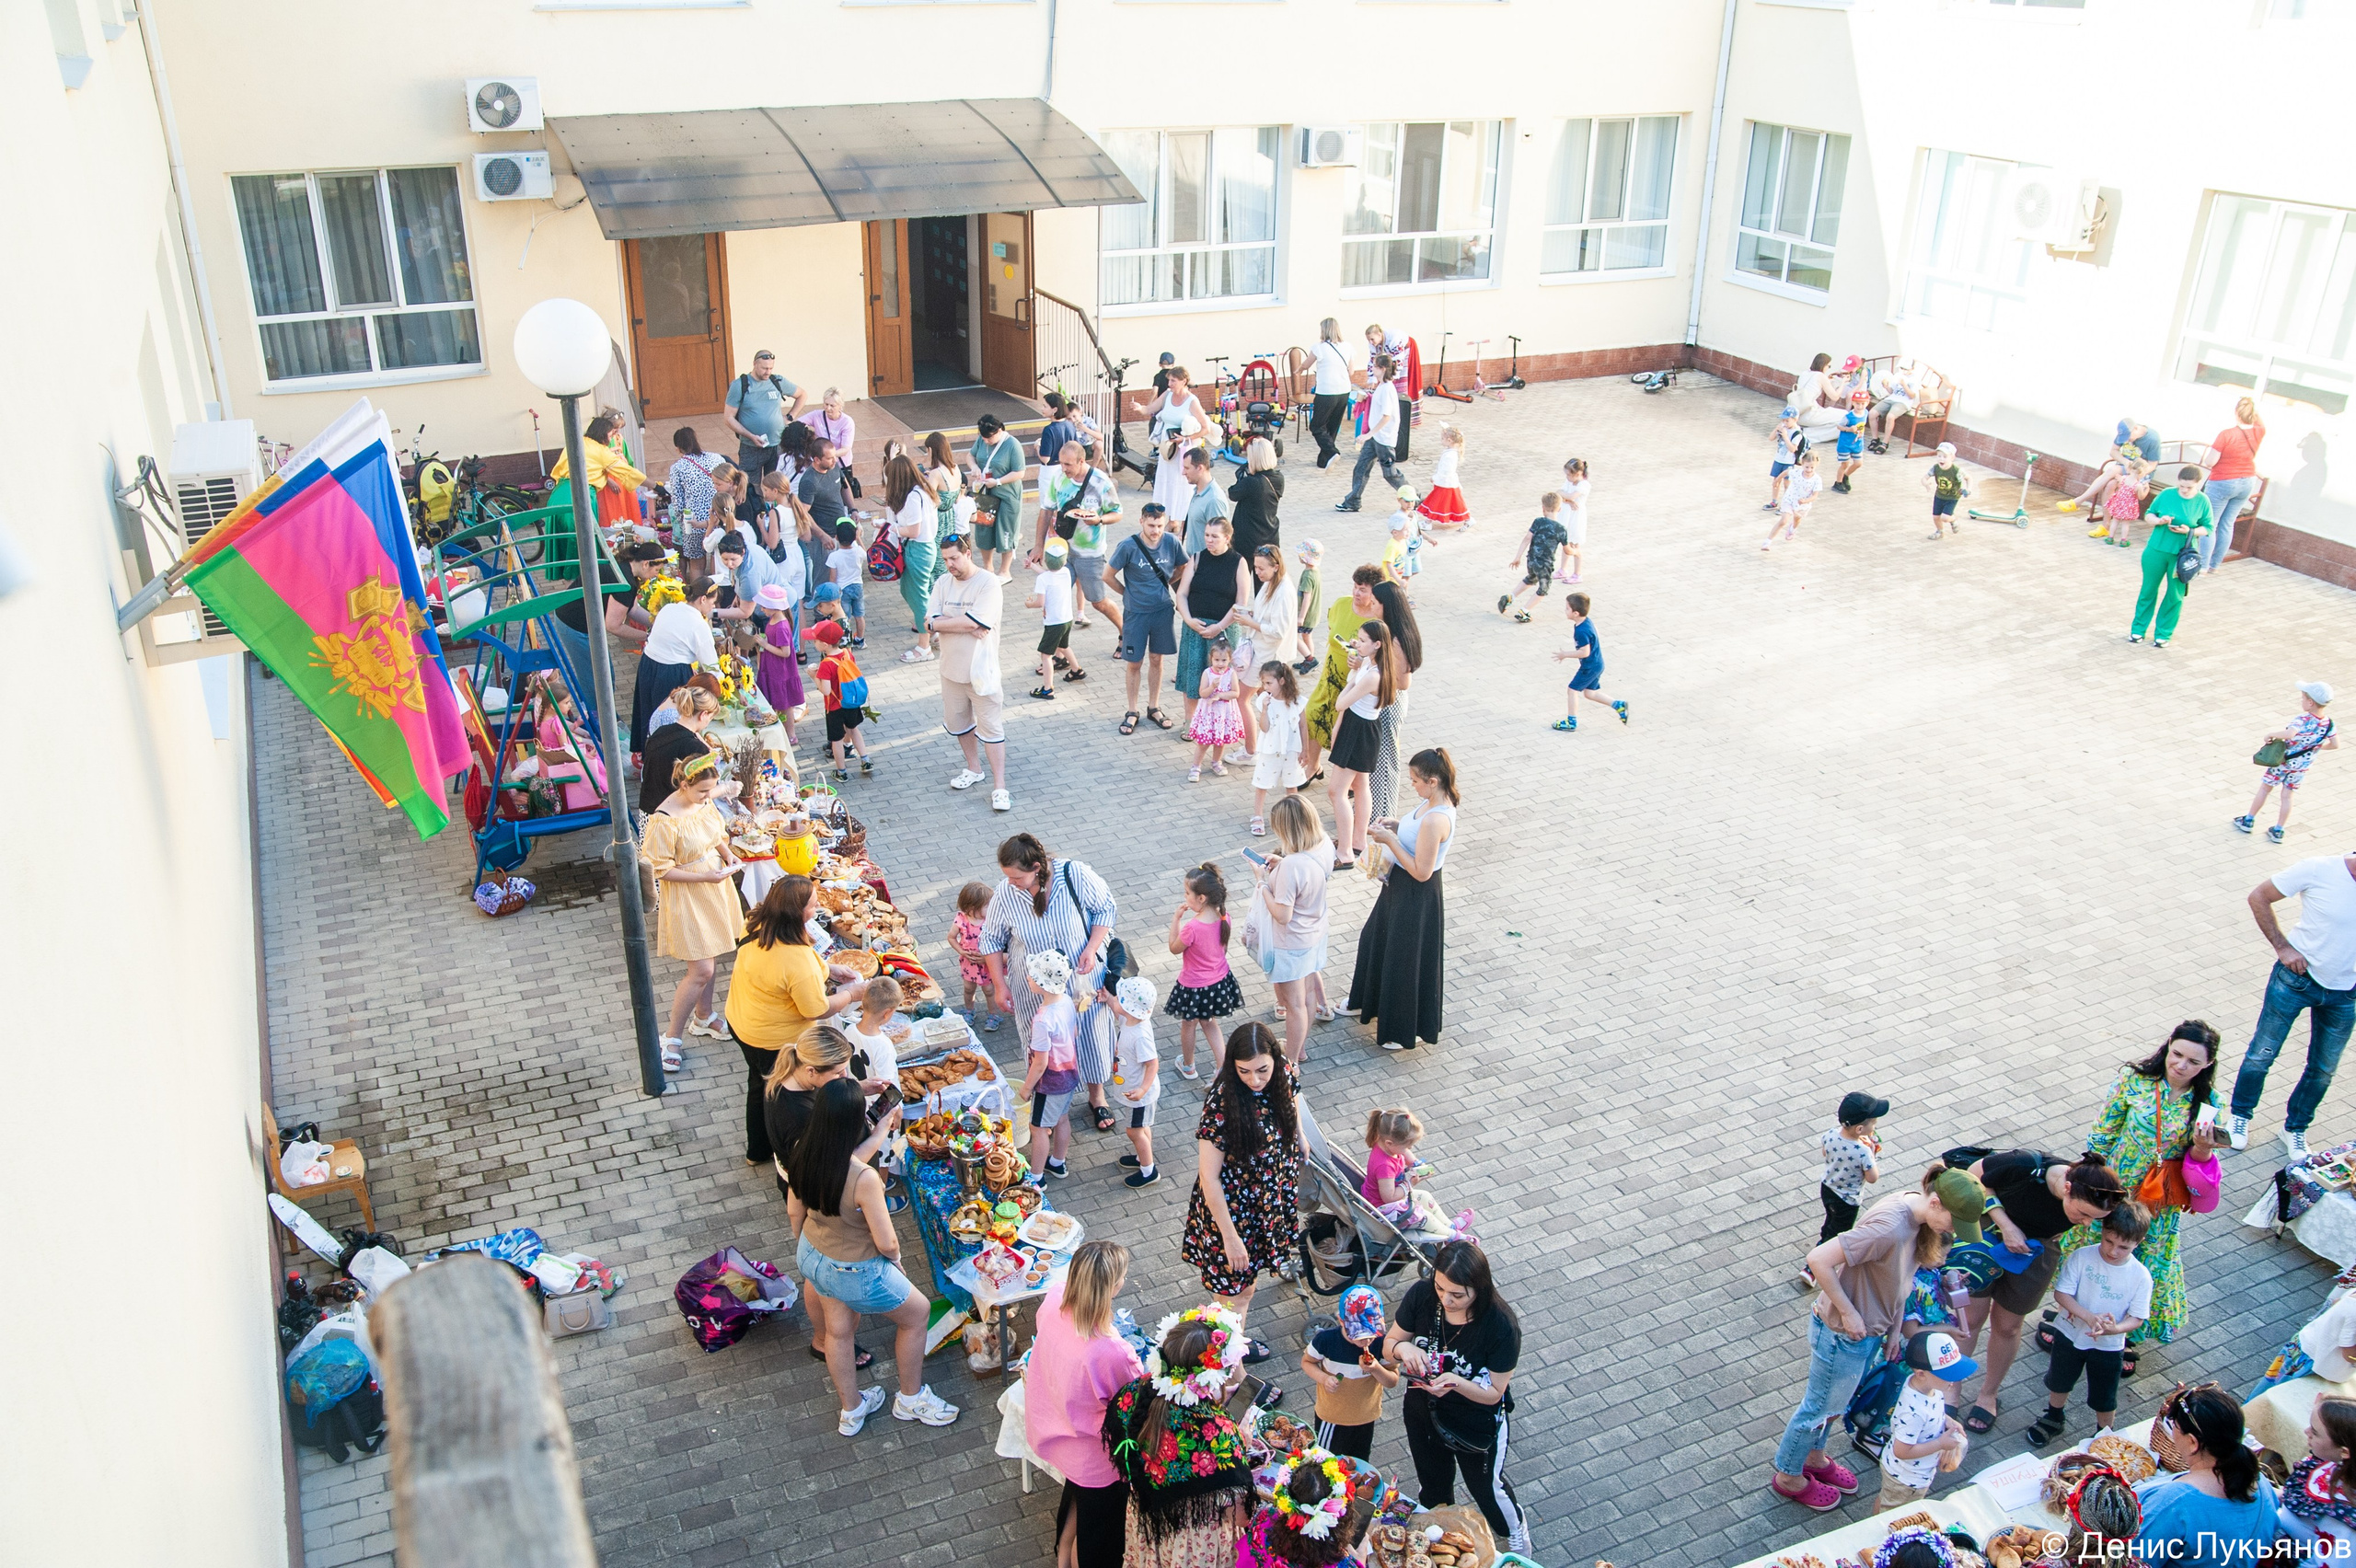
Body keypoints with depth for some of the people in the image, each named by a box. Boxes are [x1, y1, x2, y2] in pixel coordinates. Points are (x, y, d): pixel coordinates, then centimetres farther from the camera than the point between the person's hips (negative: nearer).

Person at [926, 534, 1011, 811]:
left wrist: (935, 624, -13)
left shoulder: (989, 584, -15)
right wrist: (966, 627, -22)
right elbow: (934, 622, -8)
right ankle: (974, 769, 39)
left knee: (991, 727, -2)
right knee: (957, 722, 19)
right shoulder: (943, 583, 3)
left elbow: (972, 622, -24)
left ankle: (999, 787, 2)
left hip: (981, 671, -6)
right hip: (952, 669, 6)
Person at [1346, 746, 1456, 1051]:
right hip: (1400, 888, 10)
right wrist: (1397, 825, -2)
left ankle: (1406, 1031, 29)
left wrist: (1390, 840, -24)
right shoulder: (1432, 803, -4)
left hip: (1416, 897, -10)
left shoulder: (1436, 819, -33)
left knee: (1406, 960, 9)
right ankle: (1372, 1003, 53)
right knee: (1377, 940, 28)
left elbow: (1421, 871, -29)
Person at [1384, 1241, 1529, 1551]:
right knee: (1432, 1483, 29)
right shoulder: (1421, 1295, -26)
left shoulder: (1501, 1326, -34)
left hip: (1478, 1425, -3)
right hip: (1423, 1412, 3)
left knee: (1486, 1487, 25)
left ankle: (1514, 1528, 59)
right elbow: (1389, 1345, -11)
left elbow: (1493, 1393, -22)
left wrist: (1456, 1382, -41)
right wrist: (1402, 1348, -34)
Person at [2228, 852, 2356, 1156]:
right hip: (2299, 975, -3)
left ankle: (2295, 1129, 37)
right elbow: (2259, 896, -9)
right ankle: (2240, 1116, 32)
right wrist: (2282, 947, -14)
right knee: (2262, 1054, 8)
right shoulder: (2319, 870, -22)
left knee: (2324, 1070, 15)